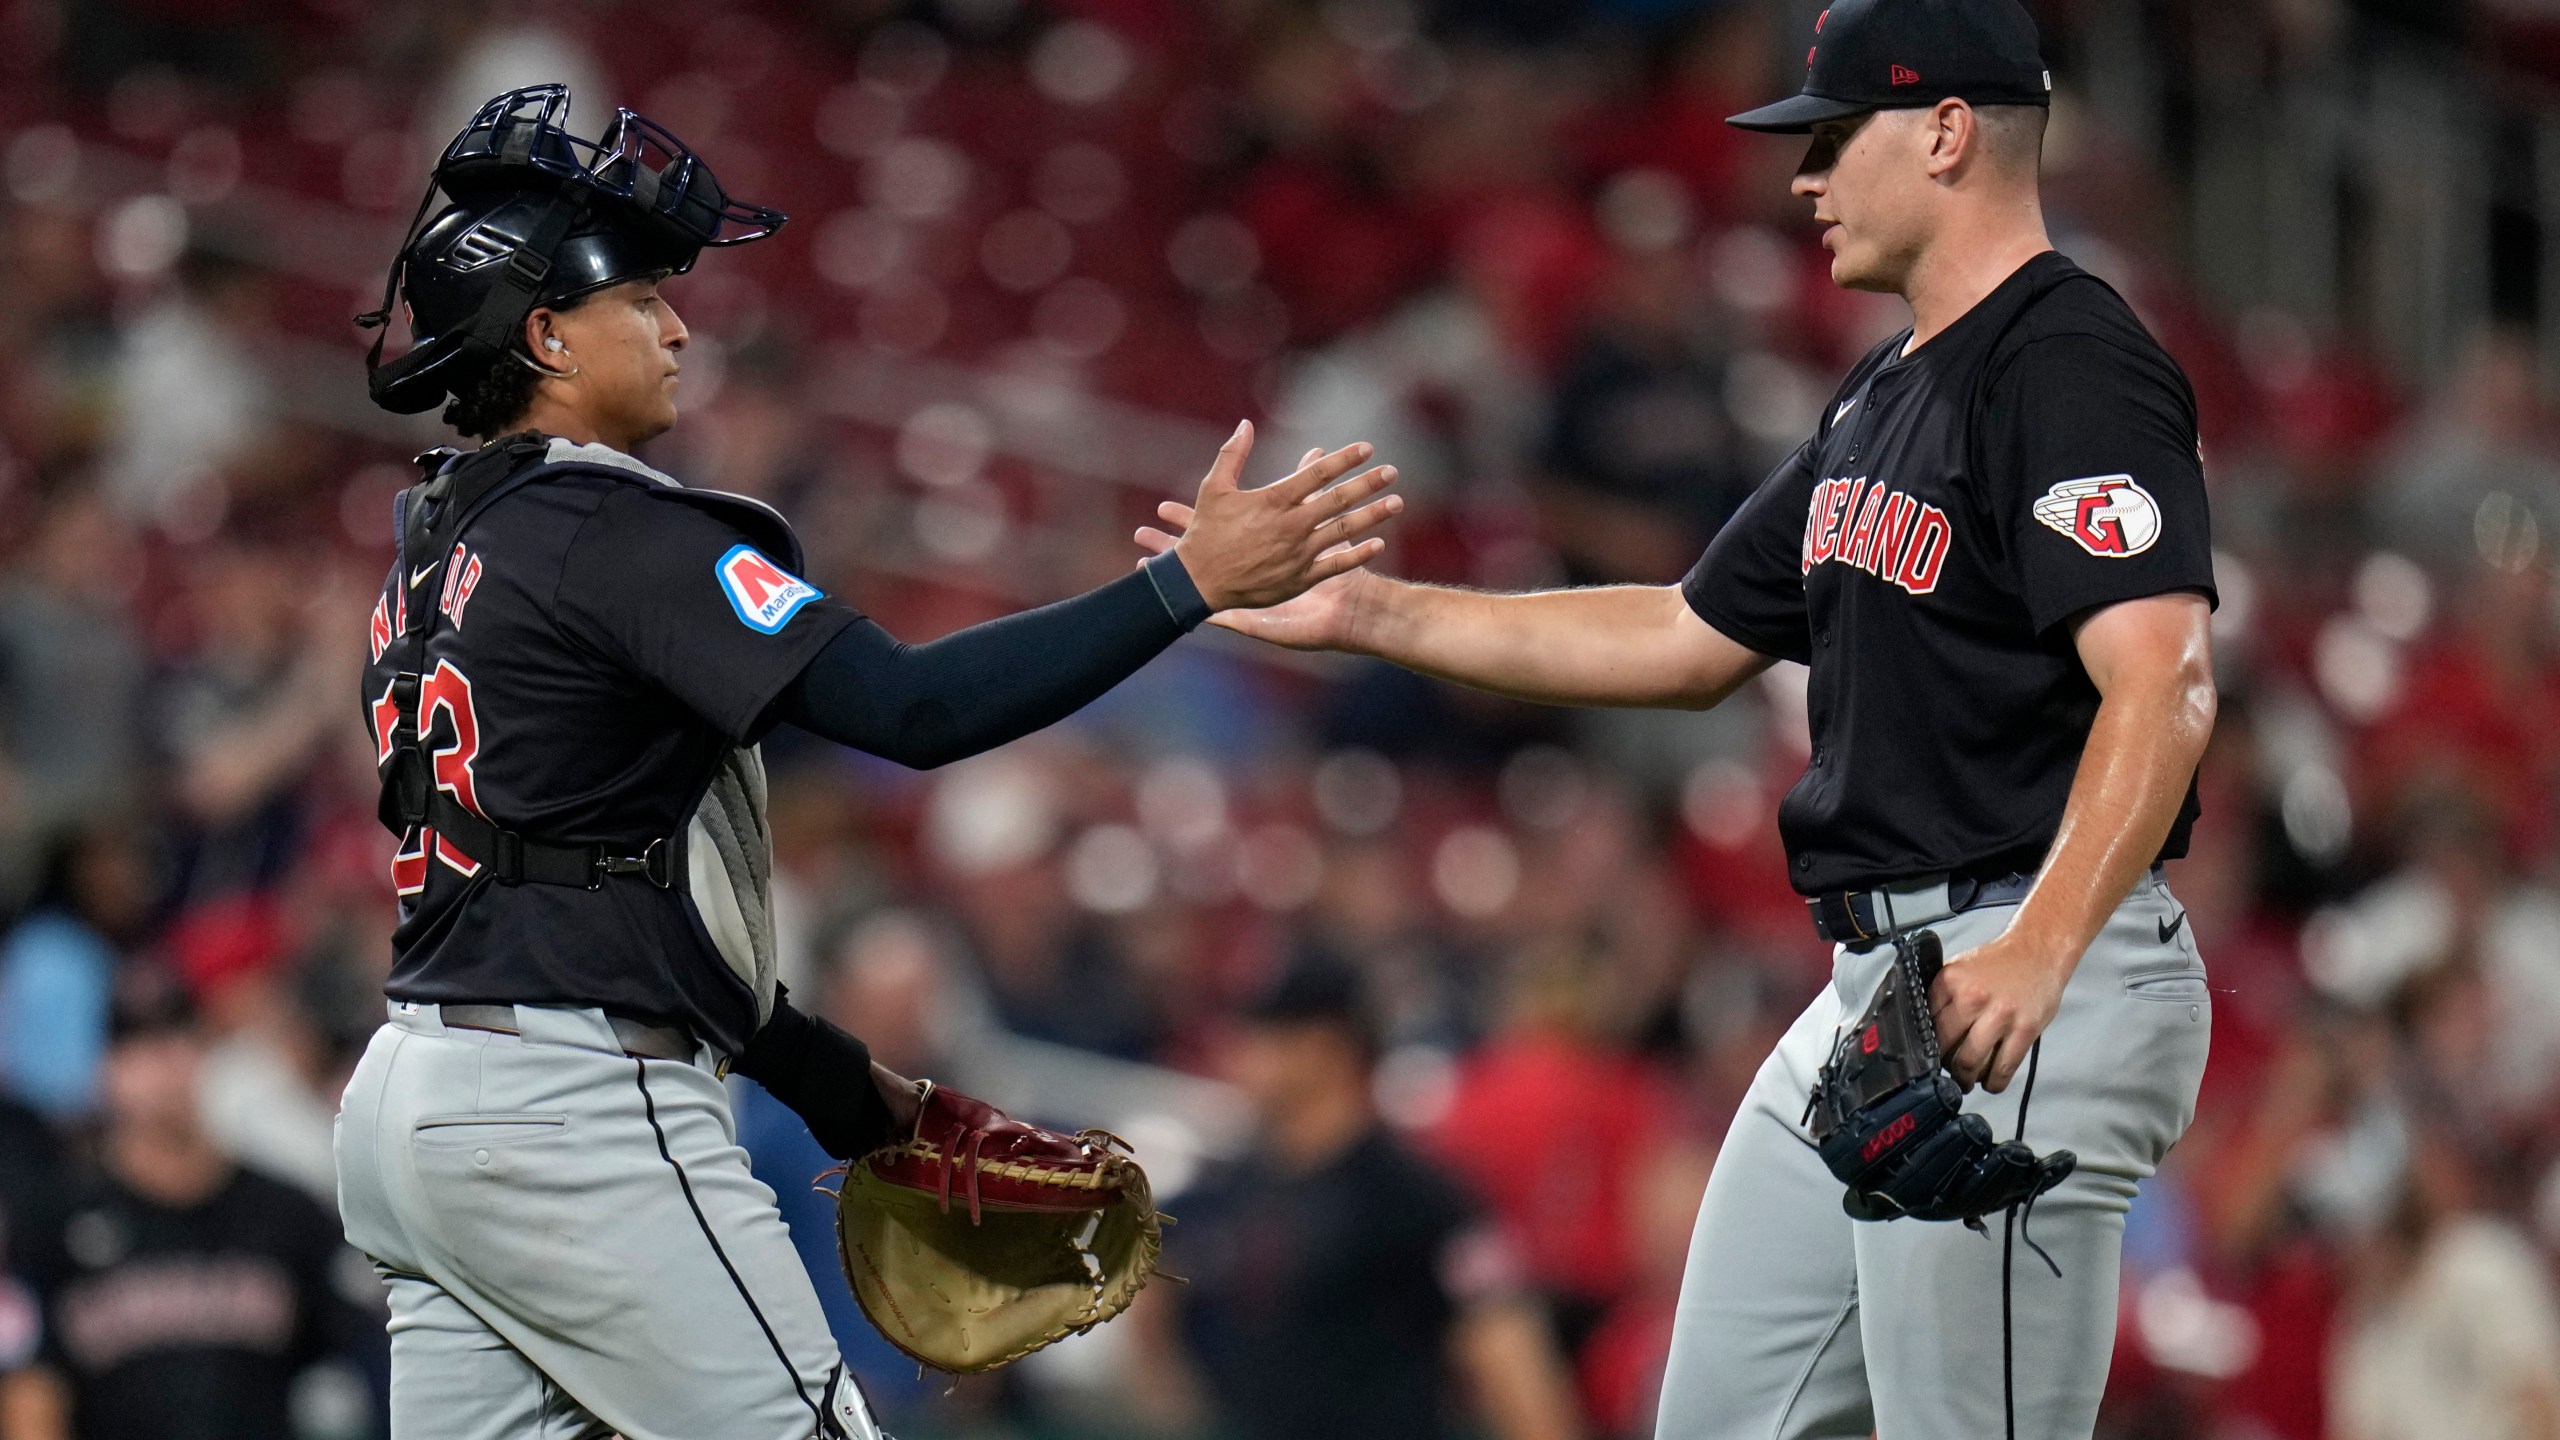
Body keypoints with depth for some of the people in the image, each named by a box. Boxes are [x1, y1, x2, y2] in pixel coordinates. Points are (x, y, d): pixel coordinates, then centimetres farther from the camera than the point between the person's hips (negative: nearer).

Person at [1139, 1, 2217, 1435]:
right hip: (1873, 984, 11)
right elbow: (1690, 641, 26)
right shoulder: (1884, 395, 19)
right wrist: (1364, 610, 21)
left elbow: (2163, 684, -26)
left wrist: (2039, 954, -39)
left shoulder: (2072, 363, -13)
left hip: (2026, 993, -11)